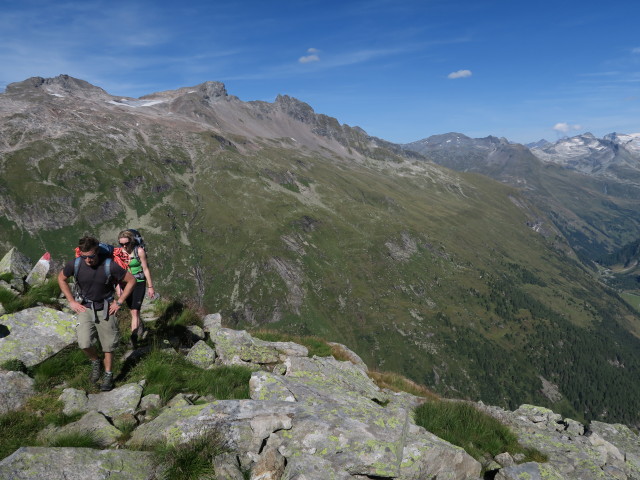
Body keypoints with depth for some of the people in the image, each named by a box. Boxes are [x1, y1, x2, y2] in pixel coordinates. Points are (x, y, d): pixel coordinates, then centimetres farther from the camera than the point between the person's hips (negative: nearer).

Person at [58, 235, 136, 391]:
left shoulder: (110, 266, -22)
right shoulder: (74, 264, -15)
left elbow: (131, 281, -9)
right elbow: (61, 278, 7)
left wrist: (119, 302, -8)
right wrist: (71, 301, 2)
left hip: (105, 309, -1)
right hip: (85, 308, 2)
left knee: (108, 345, 7)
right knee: (84, 343, -11)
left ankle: (108, 375, 27)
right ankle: (95, 362, 21)